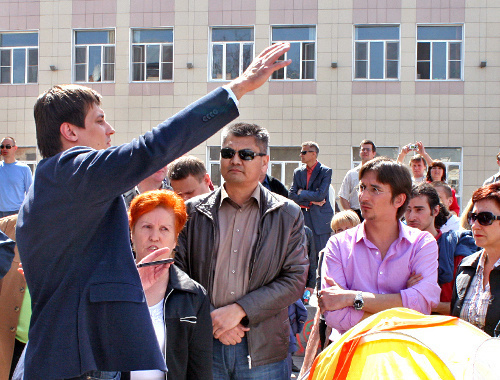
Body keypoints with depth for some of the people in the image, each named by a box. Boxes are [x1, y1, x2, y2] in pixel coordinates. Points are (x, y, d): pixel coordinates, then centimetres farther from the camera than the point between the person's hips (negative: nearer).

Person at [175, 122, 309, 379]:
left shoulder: (288, 215, 3)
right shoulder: (193, 211, 5)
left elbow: (295, 279, -3)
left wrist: (239, 309, -12)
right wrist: (210, 320, -9)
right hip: (203, 345, 0)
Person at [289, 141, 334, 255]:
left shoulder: (326, 171, -2)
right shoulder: (298, 172, 12)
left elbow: (320, 195, -13)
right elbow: (291, 195, 4)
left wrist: (302, 193, -2)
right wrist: (311, 201, -7)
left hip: (320, 218, -4)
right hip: (303, 217, 4)